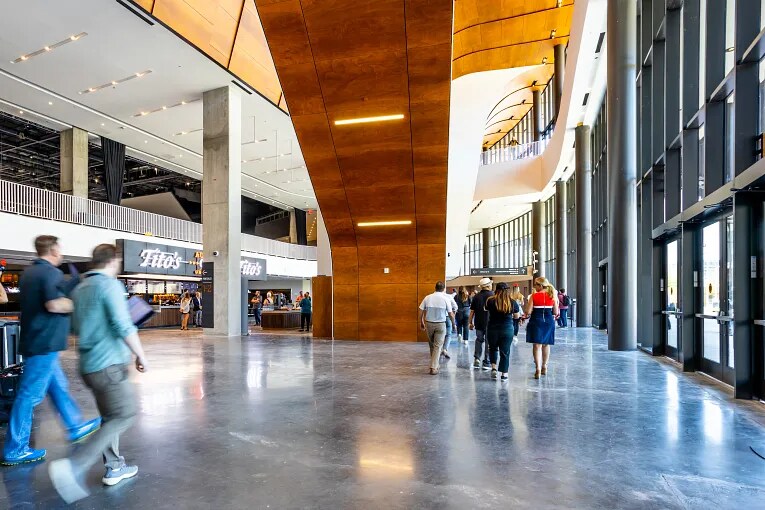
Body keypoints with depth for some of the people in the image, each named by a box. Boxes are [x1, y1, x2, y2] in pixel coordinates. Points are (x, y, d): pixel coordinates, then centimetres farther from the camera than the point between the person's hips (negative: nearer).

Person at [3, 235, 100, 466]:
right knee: (30, 395, -1)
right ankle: (14, 451, 9)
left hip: (36, 340, 10)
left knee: (58, 386, 18)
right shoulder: (51, 272, -16)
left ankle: (76, 426, 30)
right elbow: (54, 304, -27)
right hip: (44, 342, -10)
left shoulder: (29, 272, 13)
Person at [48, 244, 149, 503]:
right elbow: (124, 326, -21)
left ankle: (113, 467, 23)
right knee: (124, 415, -3)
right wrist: (140, 355, -12)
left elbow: (76, 327, 21)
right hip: (109, 364, -9)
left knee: (111, 416, 17)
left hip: (88, 364, 9)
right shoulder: (110, 285, -15)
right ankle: (73, 467, -9)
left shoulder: (78, 289, 11)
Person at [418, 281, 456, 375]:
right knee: (437, 346, 3)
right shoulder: (445, 299, -8)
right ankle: (433, 367, -1)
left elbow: (421, 311, -1)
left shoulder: (427, 298, -3)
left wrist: (421, 323, 12)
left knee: (431, 344, 19)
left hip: (429, 323, 2)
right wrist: (454, 323, 12)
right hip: (441, 324, -2)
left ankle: (434, 363, 31)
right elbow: (451, 314, -5)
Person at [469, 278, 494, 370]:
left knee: (479, 340, 18)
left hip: (479, 323, 3)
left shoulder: (476, 296, 1)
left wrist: (471, 322, 12)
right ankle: (487, 363, 11)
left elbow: (472, 311, 3)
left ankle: (477, 358, 8)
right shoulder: (493, 295, -9)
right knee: (488, 342, 6)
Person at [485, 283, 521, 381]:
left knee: (492, 348, 22)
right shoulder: (512, 302, -7)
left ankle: (494, 367, 9)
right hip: (507, 329, 0)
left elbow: (487, 310, 7)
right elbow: (517, 316, 5)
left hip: (492, 329, 0)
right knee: (505, 352, 10)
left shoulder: (490, 301, -10)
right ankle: (504, 374, 14)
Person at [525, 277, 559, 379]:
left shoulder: (534, 296, -9)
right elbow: (555, 312, 5)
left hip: (536, 322, -4)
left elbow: (528, 312, -12)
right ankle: (544, 367, 30)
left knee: (537, 345, -1)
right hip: (549, 322, 4)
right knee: (546, 345, 17)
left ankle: (538, 369, -10)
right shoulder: (552, 296, 2)